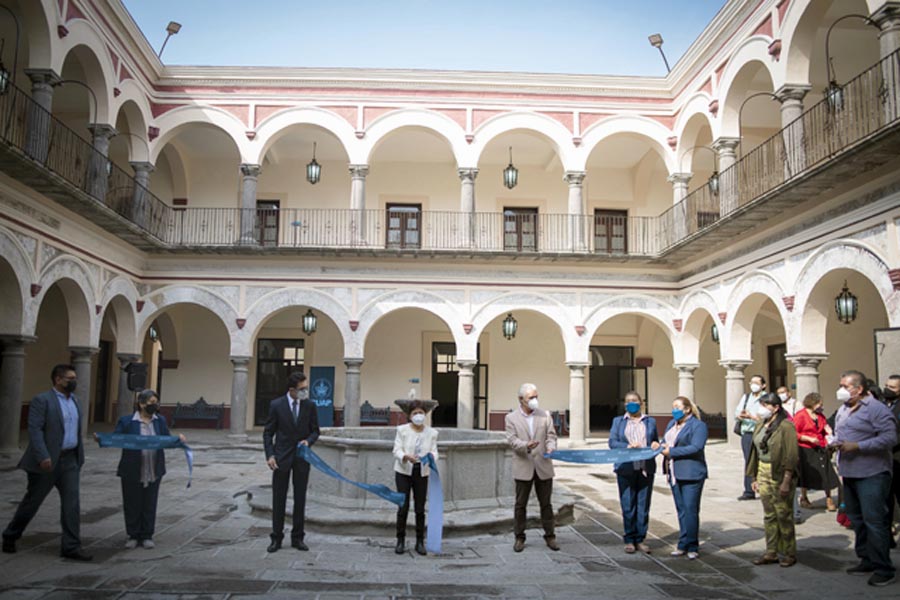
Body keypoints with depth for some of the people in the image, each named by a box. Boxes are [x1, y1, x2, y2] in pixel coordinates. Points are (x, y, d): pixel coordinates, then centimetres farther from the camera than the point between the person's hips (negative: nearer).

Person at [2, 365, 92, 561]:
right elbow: (34, 429, -17)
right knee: (32, 500, 10)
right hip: (49, 460, -5)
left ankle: (71, 546, 2)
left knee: (72, 502, -1)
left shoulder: (75, 400, 11)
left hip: (70, 460, 6)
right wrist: (43, 456, -24)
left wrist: (79, 455, 13)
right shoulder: (42, 400, -10)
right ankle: (10, 536, 33)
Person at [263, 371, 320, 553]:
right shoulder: (276, 405, -7)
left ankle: (297, 537, 17)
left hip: (302, 457, 2)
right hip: (282, 457, -2)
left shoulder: (310, 406, -2)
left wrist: (308, 441, -15)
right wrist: (270, 455, -11)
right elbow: (268, 433, -2)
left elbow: (315, 430, 6)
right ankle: (276, 538, 15)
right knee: (279, 498, 5)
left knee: (300, 498, 7)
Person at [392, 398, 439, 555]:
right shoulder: (402, 430, -5)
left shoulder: (432, 433, 2)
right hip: (404, 472, -2)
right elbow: (396, 450, -8)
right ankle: (400, 541, 13)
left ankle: (420, 542, 16)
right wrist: (406, 457, -28)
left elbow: (434, 451, -1)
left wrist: (431, 456, -25)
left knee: (420, 509, 5)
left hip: (422, 473, 2)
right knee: (403, 507, -2)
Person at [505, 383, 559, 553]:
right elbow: (512, 440, -9)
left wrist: (550, 447, -18)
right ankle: (519, 538, 17)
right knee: (520, 505, 6)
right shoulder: (511, 418, 0)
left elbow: (551, 435, 4)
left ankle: (550, 536, 21)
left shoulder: (545, 415, 7)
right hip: (523, 467, -1)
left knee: (546, 503, 9)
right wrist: (526, 446, -27)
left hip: (543, 466, 2)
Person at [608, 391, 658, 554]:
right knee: (628, 506, 0)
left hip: (646, 469, 1)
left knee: (643, 506, 3)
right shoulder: (618, 421, 11)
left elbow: (656, 442, 13)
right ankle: (629, 540, 11)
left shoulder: (650, 421, 15)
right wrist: (628, 447, -14)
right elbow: (612, 442, 2)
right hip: (626, 469, -1)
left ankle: (640, 539, 14)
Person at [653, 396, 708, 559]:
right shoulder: (672, 424, 16)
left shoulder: (698, 426, -8)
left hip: (691, 474, -7)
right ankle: (683, 545, 20)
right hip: (674, 473, 7)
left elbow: (695, 447, -19)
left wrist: (671, 452, -19)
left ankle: (692, 547, 6)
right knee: (681, 510, 12)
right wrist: (658, 445, -4)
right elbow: (666, 442, 20)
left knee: (690, 510, -4)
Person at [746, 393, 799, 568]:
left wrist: (786, 481, -20)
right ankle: (772, 552, 19)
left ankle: (788, 554, 16)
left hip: (780, 475, -7)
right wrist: (755, 477, 13)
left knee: (784, 515, 3)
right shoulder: (761, 426, 10)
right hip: (763, 474, 7)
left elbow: (791, 456, -17)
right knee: (769, 515, 11)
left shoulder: (786, 426, -13)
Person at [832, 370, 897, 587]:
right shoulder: (843, 410, 15)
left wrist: (857, 446, -22)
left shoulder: (876, 409, -12)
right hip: (849, 473, 9)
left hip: (871, 474, -9)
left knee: (874, 520, -7)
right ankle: (867, 561, 26)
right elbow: (838, 434, 24)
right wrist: (834, 443, 1)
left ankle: (883, 568, 2)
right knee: (856, 519, 15)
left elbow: (890, 437, -19)